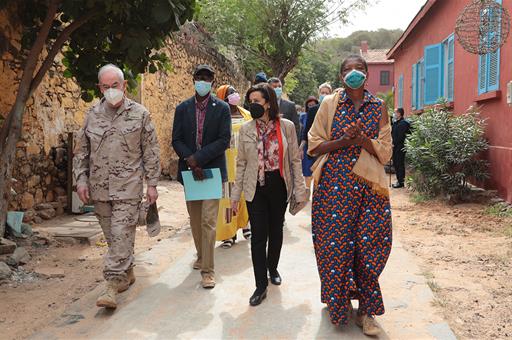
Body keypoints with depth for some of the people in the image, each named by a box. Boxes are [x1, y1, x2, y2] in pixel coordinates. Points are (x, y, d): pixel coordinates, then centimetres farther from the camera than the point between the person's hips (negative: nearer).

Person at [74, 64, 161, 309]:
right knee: (112, 236, 13)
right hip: (99, 187, 4)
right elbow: (81, 150, 11)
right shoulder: (92, 114, 6)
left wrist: (152, 184, -2)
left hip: (128, 187, -4)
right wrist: (81, 179, 3)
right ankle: (127, 272, 30)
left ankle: (113, 285, -4)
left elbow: (151, 151, 0)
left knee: (121, 235, -8)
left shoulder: (139, 114, -2)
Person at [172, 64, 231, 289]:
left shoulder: (222, 108, -2)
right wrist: (190, 161, -14)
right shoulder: (182, 108, 7)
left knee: (208, 220, -9)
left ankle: (207, 270, -4)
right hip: (189, 170, 4)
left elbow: (224, 140, -9)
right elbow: (176, 140, 3)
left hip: (212, 169, -3)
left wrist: (198, 158, -17)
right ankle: (201, 256, 33)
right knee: (195, 219, 14)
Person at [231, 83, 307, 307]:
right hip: (256, 188, 0)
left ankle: (272, 268, 39)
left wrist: (299, 191, -4)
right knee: (258, 236, -2)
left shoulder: (287, 127, -4)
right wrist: (236, 194, 1)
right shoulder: (246, 129, -1)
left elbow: (295, 160, -1)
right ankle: (261, 286, 7)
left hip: (279, 186, 0)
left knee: (276, 231, 15)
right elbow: (241, 163, 3)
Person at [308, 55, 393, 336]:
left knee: (367, 246, 0)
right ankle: (337, 303, 21)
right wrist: (343, 141, -13)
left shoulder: (378, 107, 7)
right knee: (334, 245, 2)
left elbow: (385, 152, 3)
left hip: (368, 186, 1)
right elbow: (314, 146, 3)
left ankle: (365, 310, 14)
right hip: (334, 185, 0)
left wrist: (361, 138, -15)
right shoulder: (329, 104, 5)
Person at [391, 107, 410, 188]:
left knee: (400, 164, -5)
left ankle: (401, 182, 0)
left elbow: (400, 136, -18)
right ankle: (399, 180, 21)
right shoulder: (395, 123, 15)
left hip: (400, 147, -9)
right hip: (395, 147, 9)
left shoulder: (403, 123, -12)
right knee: (395, 164, 13)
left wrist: (394, 144, -14)